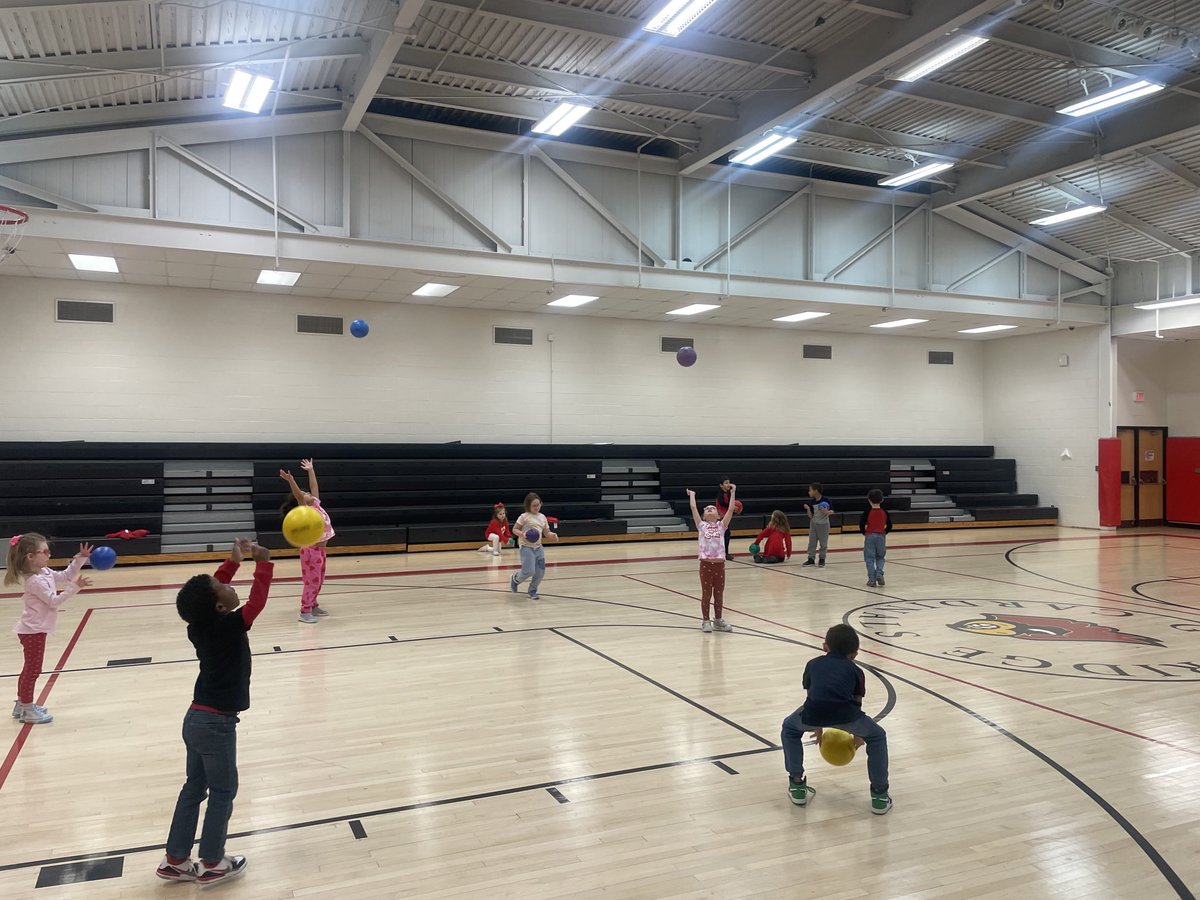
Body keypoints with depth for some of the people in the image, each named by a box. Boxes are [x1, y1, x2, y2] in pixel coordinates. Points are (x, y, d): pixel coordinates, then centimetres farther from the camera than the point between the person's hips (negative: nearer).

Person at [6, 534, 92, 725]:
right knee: (33, 670, -1)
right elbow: (54, 601, -21)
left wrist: (80, 559, 4)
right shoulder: (35, 581, -23)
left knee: (30, 668, 19)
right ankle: (27, 711, 8)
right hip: (33, 630, -10)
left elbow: (66, 576, 15)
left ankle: (22, 705, 32)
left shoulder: (45, 573, 5)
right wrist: (75, 587, -27)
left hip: (35, 629, 10)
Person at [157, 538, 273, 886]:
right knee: (223, 792, 8)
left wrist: (234, 561, 6)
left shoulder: (200, 625, -1)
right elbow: (257, 600, -20)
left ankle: (175, 861, 28)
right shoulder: (230, 627, -22)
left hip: (197, 718, 8)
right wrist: (263, 561, -14)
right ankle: (211, 865, 20)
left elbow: (211, 587, 12)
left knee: (194, 788, 18)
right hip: (216, 723, -8)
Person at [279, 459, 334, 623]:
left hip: (320, 549, 8)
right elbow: (298, 496, -30)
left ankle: (313, 605, 29)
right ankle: (305, 612, 1)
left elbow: (314, 487, 16)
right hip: (311, 550, -8)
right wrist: (291, 481, -43)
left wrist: (311, 470, 21)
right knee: (312, 581, -5)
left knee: (319, 581, 17)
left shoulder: (316, 504, 7)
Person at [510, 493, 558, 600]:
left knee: (540, 572, 1)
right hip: (526, 547, -6)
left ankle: (532, 591, 24)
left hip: (538, 547, 6)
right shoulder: (524, 516, -5)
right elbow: (515, 529, -2)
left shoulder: (542, 517, 12)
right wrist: (522, 534, -22)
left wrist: (553, 535, -6)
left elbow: (546, 533, 15)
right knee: (529, 571, -14)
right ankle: (515, 579, 18)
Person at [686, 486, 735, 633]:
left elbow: (730, 509, 1)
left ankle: (718, 620, 25)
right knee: (706, 594, 6)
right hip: (706, 564, -1)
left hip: (719, 564, 1)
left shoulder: (721, 526, 7)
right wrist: (692, 495, 14)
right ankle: (706, 621, 16)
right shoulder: (701, 526, 5)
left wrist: (733, 492, 3)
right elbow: (693, 508, 2)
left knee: (719, 593, 11)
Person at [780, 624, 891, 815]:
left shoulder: (813, 664, 32)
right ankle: (880, 795, 29)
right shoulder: (855, 671, 29)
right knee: (877, 737, 31)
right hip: (844, 715, 0)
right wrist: (857, 735, 55)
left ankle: (797, 785, 32)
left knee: (790, 729, 35)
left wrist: (818, 727, 58)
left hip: (813, 713, 1)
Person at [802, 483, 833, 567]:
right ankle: (811, 559, 7)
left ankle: (822, 559, 18)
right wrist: (808, 509, -13)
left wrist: (827, 512, -28)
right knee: (812, 542, 3)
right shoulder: (812, 502, 0)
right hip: (813, 524, 5)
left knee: (823, 543, 5)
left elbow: (832, 512, -8)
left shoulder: (825, 500, -14)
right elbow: (811, 516, 2)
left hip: (823, 524, -4)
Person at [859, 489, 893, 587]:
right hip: (881, 536, 3)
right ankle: (879, 574, -5)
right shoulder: (884, 512, 1)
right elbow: (889, 526, 3)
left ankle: (872, 579, -1)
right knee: (880, 557, 16)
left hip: (870, 536, -3)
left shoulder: (867, 512, -8)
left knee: (869, 558, 3)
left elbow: (861, 525, -11)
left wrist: (864, 533, 4)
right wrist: (883, 533, 13)